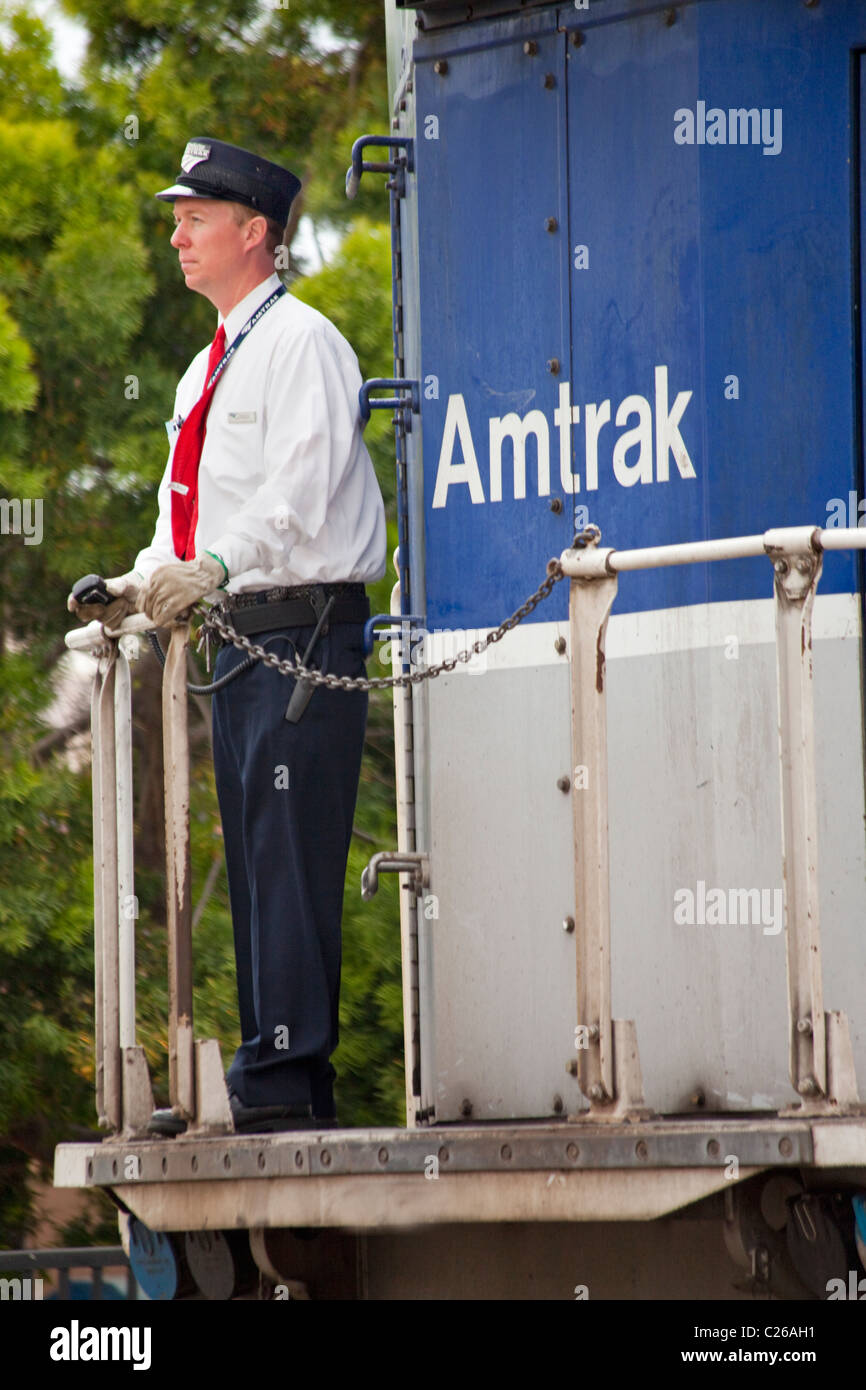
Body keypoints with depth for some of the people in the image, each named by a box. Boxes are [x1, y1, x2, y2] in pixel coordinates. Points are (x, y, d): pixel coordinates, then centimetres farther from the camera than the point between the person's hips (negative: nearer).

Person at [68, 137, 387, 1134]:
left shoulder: (300, 343, -6)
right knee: (251, 862, 8)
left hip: (302, 629, -9)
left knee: (289, 856, -13)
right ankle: (276, 1077, 10)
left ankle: (283, 1076, -16)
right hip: (239, 637, 9)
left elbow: (303, 489, -18)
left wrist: (215, 566, -29)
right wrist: (147, 582, 7)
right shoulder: (208, 369, 21)